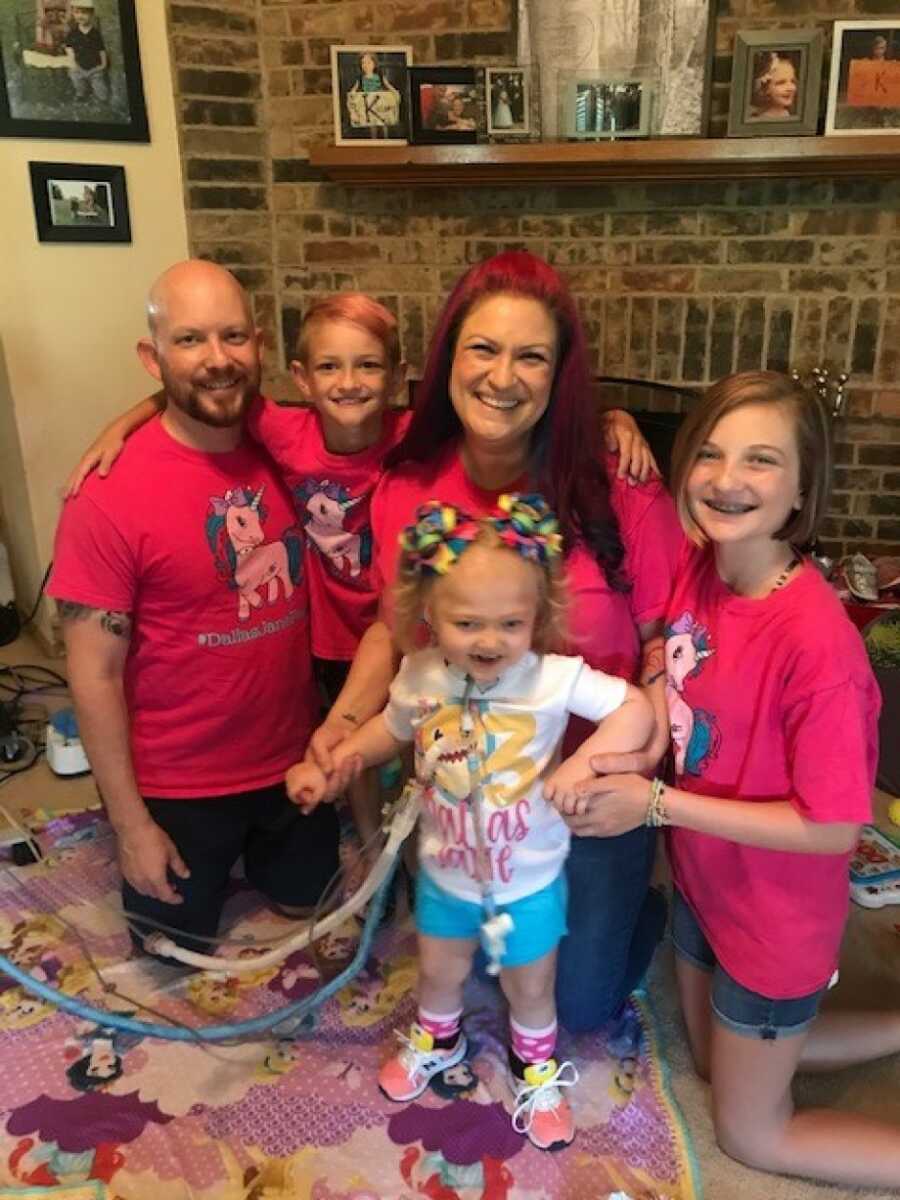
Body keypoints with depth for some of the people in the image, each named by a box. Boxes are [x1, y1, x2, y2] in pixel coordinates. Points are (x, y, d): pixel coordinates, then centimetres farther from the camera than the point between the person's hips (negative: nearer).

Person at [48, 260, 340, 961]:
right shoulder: (110, 497, -23)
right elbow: (94, 674, -17)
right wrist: (130, 823, -13)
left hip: (293, 759, 4)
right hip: (177, 787, -3)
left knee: (302, 904, 25)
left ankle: (252, 863, 54)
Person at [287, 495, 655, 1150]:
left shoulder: (553, 679, -30)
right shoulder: (420, 677, -17)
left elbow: (636, 708, -27)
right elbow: (391, 728, 3)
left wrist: (584, 761, -41)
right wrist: (330, 766, -5)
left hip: (529, 879, -3)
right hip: (447, 870, 3)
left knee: (530, 987, 22)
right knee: (440, 972, 28)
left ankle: (538, 1071, 54)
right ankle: (436, 1042, 62)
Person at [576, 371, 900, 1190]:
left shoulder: (816, 637, -31)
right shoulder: (694, 568, -12)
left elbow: (834, 827, -25)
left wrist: (658, 804, -25)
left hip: (777, 915, -7)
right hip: (702, 877, 7)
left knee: (749, 1133, 17)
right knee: (716, 1059, 30)